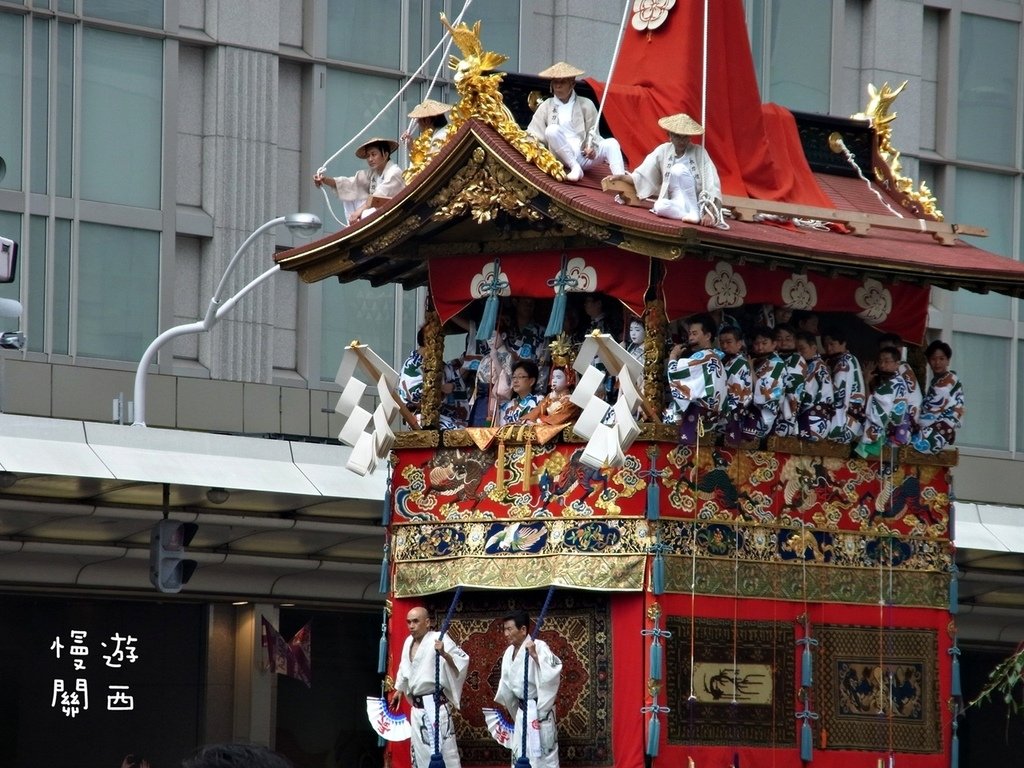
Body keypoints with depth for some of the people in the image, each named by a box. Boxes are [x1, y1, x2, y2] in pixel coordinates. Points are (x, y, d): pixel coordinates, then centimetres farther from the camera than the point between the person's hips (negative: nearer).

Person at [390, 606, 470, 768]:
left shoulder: (438, 639, -12)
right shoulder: (409, 642, 12)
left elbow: (462, 660, -21)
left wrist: (444, 654, -38)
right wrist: (399, 690, 34)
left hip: (435, 704, -8)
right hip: (417, 706, 8)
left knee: (444, 748, -13)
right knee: (419, 750, 15)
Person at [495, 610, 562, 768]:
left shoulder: (538, 647, -16)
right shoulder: (510, 652, 8)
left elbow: (554, 670, -28)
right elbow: (507, 683, 18)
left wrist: (535, 655, -34)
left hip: (539, 709, -8)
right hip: (522, 711, 8)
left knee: (544, 754, -6)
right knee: (519, 754, 14)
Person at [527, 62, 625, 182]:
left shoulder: (586, 104, 11)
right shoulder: (546, 107, 13)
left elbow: (592, 132, 8)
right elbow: (534, 134, 10)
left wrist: (591, 147, -12)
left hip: (584, 155, 0)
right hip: (563, 156, 0)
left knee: (611, 143, -27)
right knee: (552, 130, -29)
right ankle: (575, 168, -24)